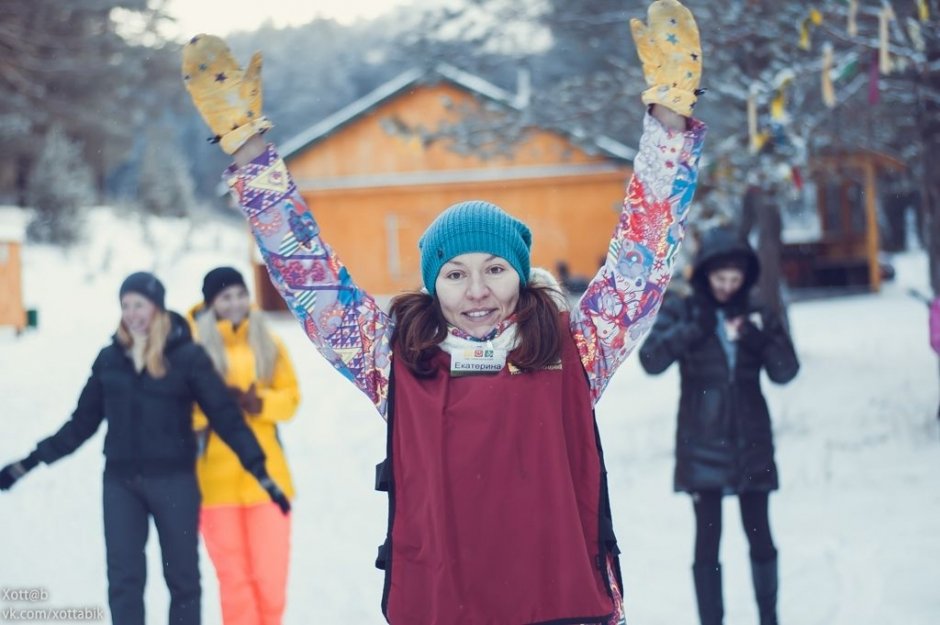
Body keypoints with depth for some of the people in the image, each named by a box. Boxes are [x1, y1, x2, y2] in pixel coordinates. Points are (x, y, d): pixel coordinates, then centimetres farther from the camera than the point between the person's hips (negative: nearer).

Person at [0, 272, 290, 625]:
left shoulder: (187, 356, -4)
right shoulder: (109, 359, 7)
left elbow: (225, 415, -5)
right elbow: (83, 423, 12)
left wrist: (260, 471, -12)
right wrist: (30, 463, 10)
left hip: (174, 480, -3)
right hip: (120, 482, 3)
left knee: (182, 577, 7)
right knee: (123, 579, 1)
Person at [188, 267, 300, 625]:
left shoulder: (268, 344, 6)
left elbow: (290, 396, 5)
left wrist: (259, 403, -14)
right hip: (217, 478, -2)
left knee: (271, 574, 1)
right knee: (233, 577, 4)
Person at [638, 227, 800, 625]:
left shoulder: (754, 318, 6)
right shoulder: (680, 312, 1)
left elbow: (785, 372, -2)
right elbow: (651, 360, -12)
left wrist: (762, 337, -19)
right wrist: (694, 329, -19)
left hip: (751, 445, 2)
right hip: (702, 447, -2)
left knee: (760, 537, 7)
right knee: (707, 540, -1)